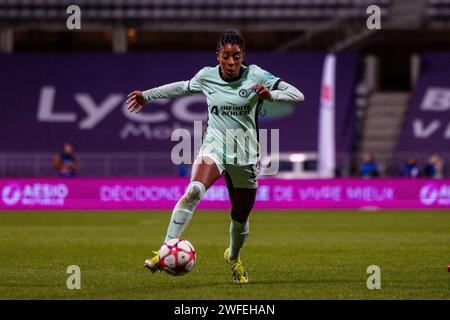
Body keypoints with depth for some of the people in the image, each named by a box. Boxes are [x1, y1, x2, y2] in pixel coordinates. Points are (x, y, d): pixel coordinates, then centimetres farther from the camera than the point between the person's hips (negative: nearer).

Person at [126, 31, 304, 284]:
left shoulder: (256, 76, -6)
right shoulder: (206, 76, 1)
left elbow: (298, 95, -8)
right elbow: (184, 87, 23)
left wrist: (271, 95, -27)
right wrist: (148, 95, 28)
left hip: (245, 155, 0)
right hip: (214, 146, 0)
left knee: (241, 217, 11)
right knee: (194, 191, -31)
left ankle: (234, 257, 44)